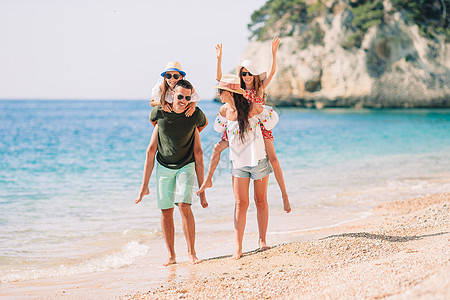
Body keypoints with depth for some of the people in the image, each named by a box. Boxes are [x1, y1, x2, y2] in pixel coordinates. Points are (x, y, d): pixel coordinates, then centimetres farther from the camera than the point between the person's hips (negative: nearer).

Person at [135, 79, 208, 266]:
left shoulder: (195, 114, -13)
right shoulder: (159, 111, -12)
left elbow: (204, 123, 12)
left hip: (185, 166, -2)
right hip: (163, 166, 2)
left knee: (184, 206, -16)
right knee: (166, 211, 1)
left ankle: (191, 252, -6)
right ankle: (171, 256, 10)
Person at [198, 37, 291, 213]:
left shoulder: (260, 88, -2)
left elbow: (272, 72, -15)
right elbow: (219, 78, -1)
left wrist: (274, 53, -26)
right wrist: (219, 58, -8)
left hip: (260, 126, -3)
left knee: (273, 159, -10)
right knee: (217, 148, -3)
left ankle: (284, 195, -4)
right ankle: (208, 180, 13)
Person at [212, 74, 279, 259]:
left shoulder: (252, 107, -14)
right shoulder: (224, 111, -3)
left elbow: (273, 116, 4)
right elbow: (218, 128, 17)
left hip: (258, 159, -2)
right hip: (238, 162, 2)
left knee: (261, 201, 7)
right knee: (241, 204, -3)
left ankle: (262, 241, 20)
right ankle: (238, 248, -4)